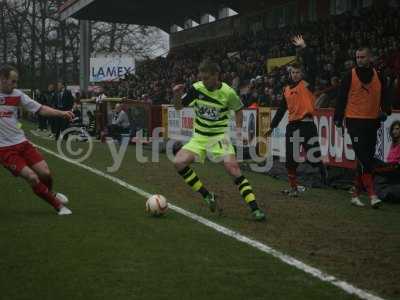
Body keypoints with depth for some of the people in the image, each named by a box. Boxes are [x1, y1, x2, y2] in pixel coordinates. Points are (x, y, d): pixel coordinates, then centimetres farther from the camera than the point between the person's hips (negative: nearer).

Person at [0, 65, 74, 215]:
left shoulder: (17, 95, 2)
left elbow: (40, 109, 1)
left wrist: (61, 113, -12)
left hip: (21, 142, 4)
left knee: (45, 173, -3)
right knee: (32, 177, -15)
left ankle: (50, 193, 33)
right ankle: (58, 205, 4)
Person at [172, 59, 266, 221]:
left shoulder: (228, 92, -12)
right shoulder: (196, 88, -9)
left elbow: (238, 109, 8)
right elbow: (178, 106, 1)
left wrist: (239, 128, -5)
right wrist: (177, 95, -19)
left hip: (219, 136, -3)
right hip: (198, 137, 3)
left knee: (233, 167, -22)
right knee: (179, 162, -17)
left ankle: (255, 208, -15)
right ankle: (208, 196, -1)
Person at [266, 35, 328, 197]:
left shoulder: (308, 84, 1)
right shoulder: (286, 89, 14)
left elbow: (311, 65, -12)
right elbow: (281, 109, 20)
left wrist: (303, 47, -12)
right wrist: (272, 126, 20)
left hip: (307, 124, -5)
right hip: (292, 125, 5)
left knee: (313, 156, -7)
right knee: (290, 159, 3)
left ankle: (324, 174, 22)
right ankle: (293, 187, 14)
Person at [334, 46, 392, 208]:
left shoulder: (378, 77, 8)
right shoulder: (350, 76, -2)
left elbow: (384, 96, 11)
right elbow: (341, 97, -2)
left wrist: (385, 111, -7)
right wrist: (338, 118, -4)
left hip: (372, 122, 5)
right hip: (355, 121, -5)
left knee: (367, 159, 8)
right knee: (363, 159, -12)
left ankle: (356, 193, 18)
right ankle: (371, 194, -14)